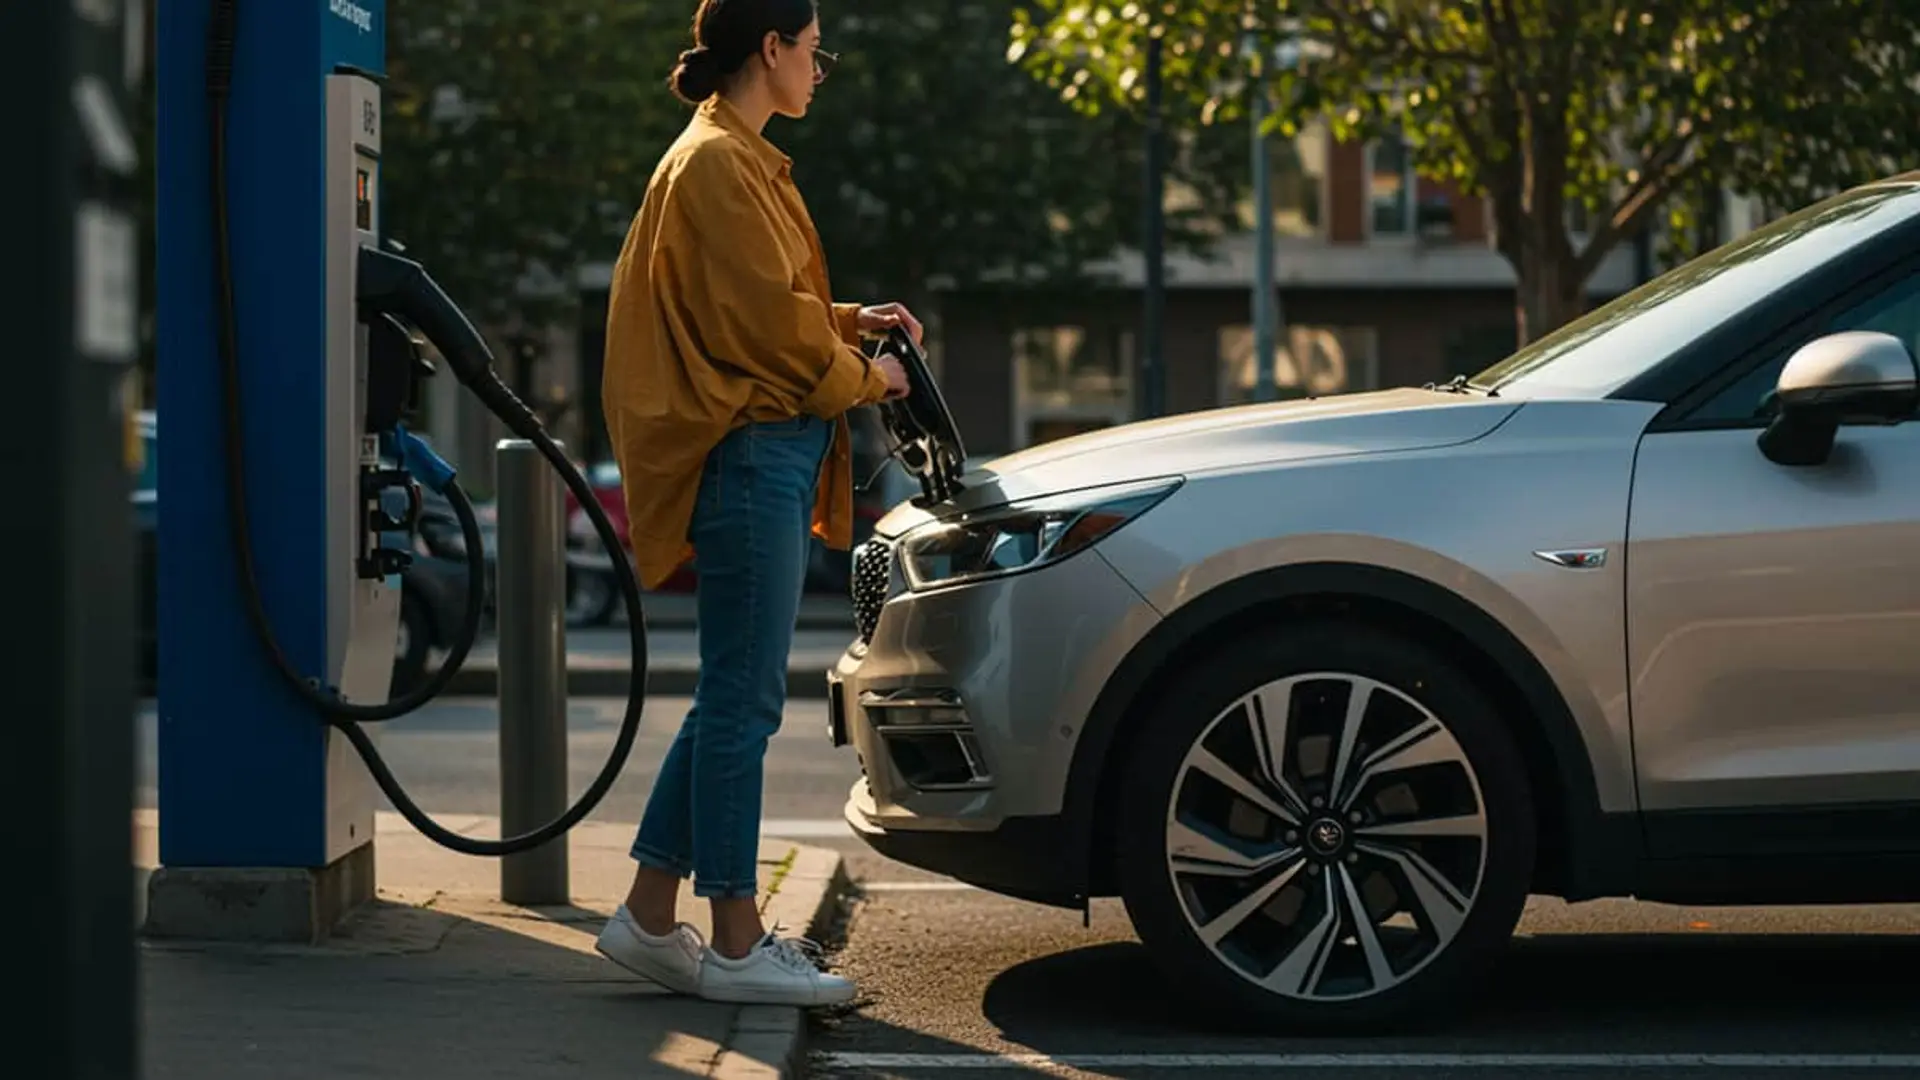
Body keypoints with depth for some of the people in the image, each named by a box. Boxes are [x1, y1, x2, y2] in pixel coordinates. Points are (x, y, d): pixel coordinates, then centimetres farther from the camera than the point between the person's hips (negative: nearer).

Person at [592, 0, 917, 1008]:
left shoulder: (739, 159, 21)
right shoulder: (718, 162, -12)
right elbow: (767, 316, -16)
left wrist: (853, 322, 15)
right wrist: (863, 378, -3)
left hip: (766, 458, 11)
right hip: (750, 451, -11)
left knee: (734, 700, 12)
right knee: (742, 703, -6)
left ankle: (648, 915, 16)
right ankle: (736, 945, -2)